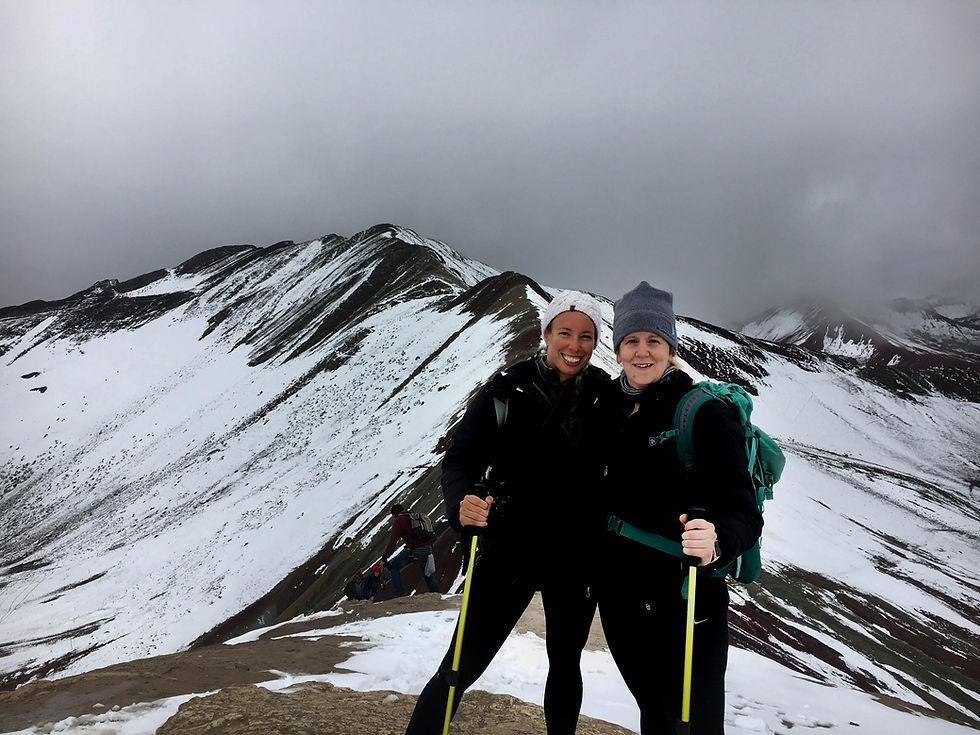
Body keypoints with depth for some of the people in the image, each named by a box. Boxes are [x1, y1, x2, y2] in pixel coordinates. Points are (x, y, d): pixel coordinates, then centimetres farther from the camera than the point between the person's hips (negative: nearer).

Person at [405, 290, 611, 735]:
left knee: (565, 664, 20)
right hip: (509, 552, -2)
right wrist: (461, 503, -30)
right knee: (460, 668, -2)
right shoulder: (506, 391, -8)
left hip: (576, 558, 3)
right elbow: (460, 458, -12)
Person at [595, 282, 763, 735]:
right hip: (620, 601, 5)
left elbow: (743, 512, -20)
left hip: (688, 604, -5)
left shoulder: (705, 413, -13)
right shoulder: (609, 409, 3)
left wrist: (718, 542, -39)